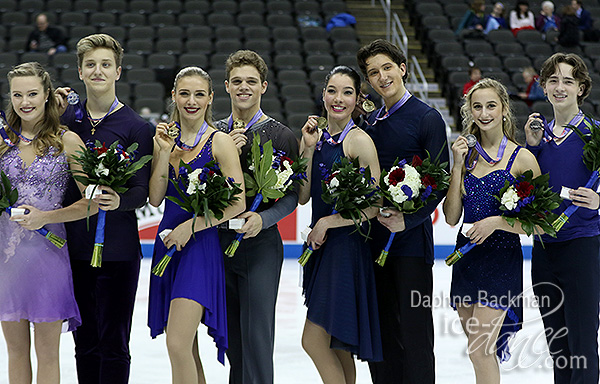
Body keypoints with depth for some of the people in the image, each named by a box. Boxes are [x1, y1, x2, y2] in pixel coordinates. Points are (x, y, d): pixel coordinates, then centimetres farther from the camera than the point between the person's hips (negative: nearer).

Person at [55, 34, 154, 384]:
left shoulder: (136, 127, -4)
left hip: (118, 249, -4)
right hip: (75, 245, 4)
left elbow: (142, 191, -5)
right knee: (85, 342, 12)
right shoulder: (67, 117, 8)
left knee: (114, 344, 0)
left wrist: (118, 200, -27)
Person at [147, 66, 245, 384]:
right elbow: (155, 198, 3)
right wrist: (164, 152, -7)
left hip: (201, 244, -6)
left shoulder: (220, 142, -7)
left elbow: (237, 203, -11)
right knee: (185, 349, 11)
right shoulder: (166, 138, 10)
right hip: (169, 242, 6)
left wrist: (191, 226, -12)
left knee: (178, 346, -16)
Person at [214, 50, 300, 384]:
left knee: (257, 334, -6)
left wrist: (263, 218, -21)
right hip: (220, 241, 4)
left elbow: (293, 195, -5)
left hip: (261, 243, -4)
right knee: (232, 335, 12)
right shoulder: (214, 133, 9)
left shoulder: (281, 136, -3)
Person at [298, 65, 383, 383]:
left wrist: (326, 222, -9)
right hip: (321, 244, 8)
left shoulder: (359, 140, -12)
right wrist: (308, 148, -4)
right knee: (336, 346, 13)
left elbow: (373, 207, -15)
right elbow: (303, 196, 5)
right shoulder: (319, 137, 10)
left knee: (313, 341, -9)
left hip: (345, 246, -8)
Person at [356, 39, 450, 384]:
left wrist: (407, 220, -17)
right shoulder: (371, 122, 14)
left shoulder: (427, 118, -4)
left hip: (412, 238, -6)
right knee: (383, 334, 9)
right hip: (376, 239, 6)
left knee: (414, 330, -4)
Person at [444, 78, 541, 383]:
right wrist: (458, 166, -5)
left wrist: (497, 222, -17)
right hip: (465, 255, 5)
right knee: (478, 350, 10)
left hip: (501, 258, -5)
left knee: (480, 350, -13)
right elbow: (452, 217, 2)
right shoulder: (466, 154, 8)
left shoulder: (522, 158, -6)